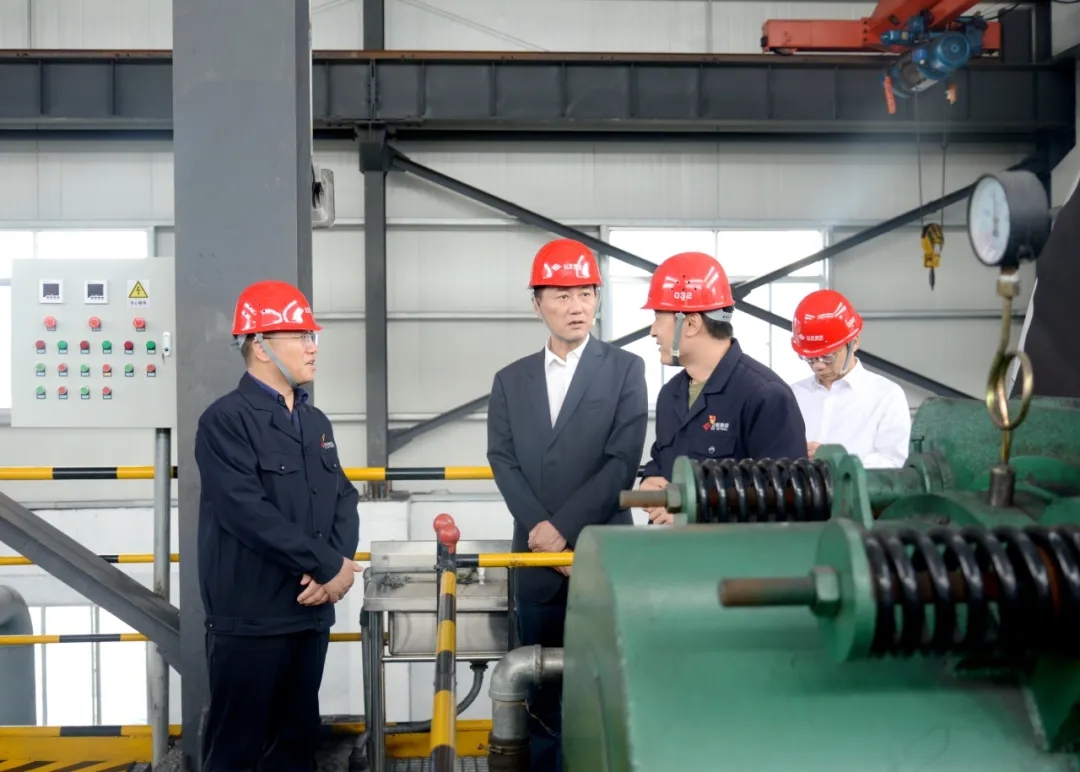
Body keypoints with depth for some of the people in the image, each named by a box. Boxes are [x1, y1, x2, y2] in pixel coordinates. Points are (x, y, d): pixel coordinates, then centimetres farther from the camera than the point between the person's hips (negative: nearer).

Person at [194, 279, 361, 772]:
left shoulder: (315, 422, 14)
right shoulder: (225, 420, -10)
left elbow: (344, 498, 10)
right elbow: (249, 512, -20)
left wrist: (340, 560, -10)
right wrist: (328, 565, -16)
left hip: (311, 610, 7)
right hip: (249, 618, -7)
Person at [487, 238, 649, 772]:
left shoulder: (625, 370, 1)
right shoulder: (510, 380, 12)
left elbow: (622, 464, -8)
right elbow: (503, 462, 2)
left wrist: (560, 528, -13)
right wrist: (540, 530, -12)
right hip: (535, 564, 3)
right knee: (541, 700, 11)